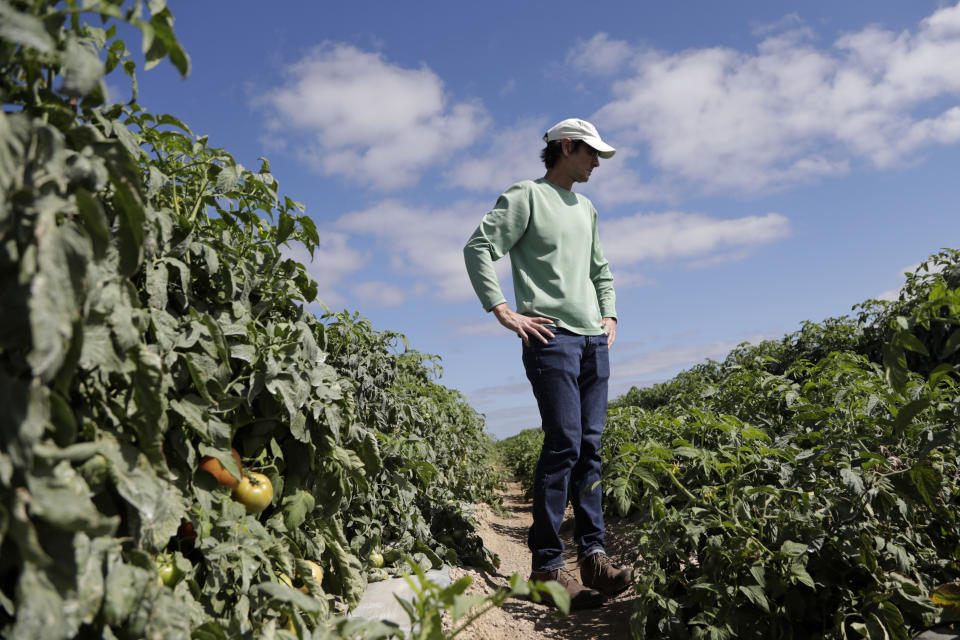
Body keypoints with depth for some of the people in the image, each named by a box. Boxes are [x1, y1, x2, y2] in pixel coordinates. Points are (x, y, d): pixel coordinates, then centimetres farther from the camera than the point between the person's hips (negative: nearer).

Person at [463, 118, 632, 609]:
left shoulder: (586, 209, 25)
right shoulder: (526, 196, 2)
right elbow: (478, 248, -7)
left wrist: (609, 315, 19)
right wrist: (503, 311, -13)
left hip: (594, 340, 7)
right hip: (552, 336, -7)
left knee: (590, 446, 3)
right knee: (564, 443, -12)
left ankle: (592, 555, 6)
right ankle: (546, 566, -5)